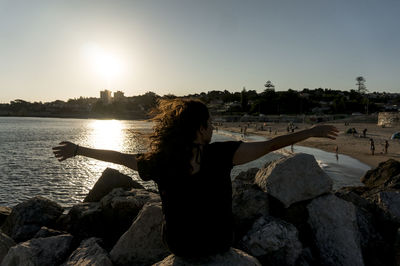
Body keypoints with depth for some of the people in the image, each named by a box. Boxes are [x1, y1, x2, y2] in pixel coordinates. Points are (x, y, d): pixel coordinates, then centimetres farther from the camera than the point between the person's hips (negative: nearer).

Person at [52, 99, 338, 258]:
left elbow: (116, 156, -5)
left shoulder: (159, 162, -16)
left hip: (178, 244, 2)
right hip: (218, 242, -1)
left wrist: (77, 149, 10)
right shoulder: (220, 154, -24)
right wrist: (311, 131, -17)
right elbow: (267, 146, -25)